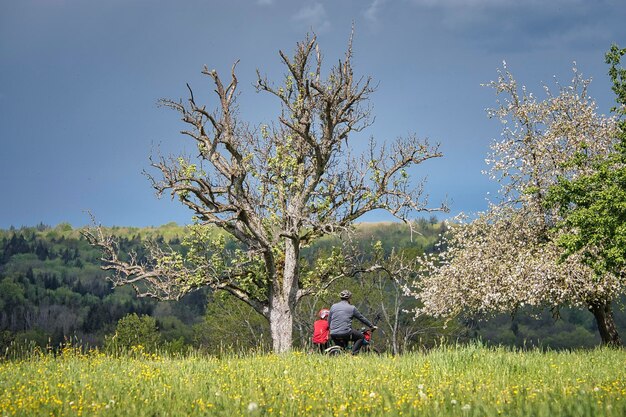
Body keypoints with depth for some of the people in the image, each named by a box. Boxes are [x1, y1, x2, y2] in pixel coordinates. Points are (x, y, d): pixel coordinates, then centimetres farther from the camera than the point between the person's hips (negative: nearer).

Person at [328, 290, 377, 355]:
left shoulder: (333, 306, 13)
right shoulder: (352, 308, 4)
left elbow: (329, 321, 18)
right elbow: (362, 318, 14)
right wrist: (372, 326, 26)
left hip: (333, 335, 5)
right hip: (345, 333, -5)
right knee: (361, 336, 17)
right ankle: (354, 353, 2)